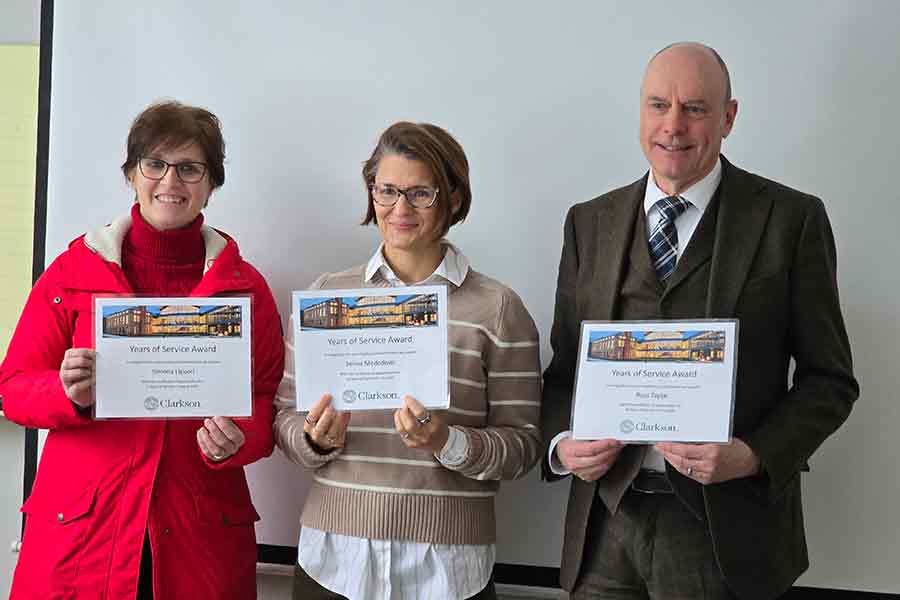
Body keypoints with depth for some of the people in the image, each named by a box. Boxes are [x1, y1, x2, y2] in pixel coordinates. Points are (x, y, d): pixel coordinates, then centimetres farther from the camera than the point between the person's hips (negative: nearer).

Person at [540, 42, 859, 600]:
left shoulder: (792, 219, -3)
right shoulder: (589, 223, 7)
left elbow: (829, 378, -2)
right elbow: (565, 366, 11)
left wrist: (755, 456, -16)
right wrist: (561, 443, -7)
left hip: (723, 531, -2)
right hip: (606, 517, 3)